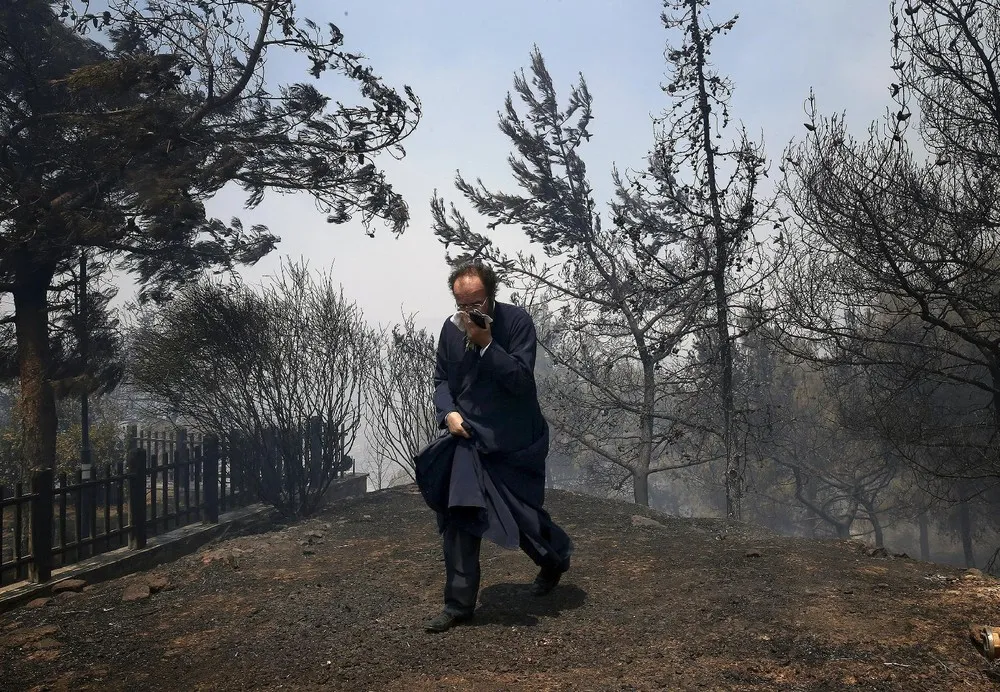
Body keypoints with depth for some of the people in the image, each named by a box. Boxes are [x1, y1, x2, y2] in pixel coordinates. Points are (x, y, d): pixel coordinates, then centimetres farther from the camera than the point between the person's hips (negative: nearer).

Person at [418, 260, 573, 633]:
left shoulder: (517, 320, -12)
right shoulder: (451, 328, 3)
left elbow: (520, 379, -19)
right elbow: (441, 378, 13)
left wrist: (486, 343, -27)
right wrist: (448, 412, -5)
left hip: (514, 441, -4)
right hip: (469, 437, 4)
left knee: (522, 514, 7)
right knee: (458, 518, -3)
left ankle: (556, 557, 41)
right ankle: (458, 604, 8)